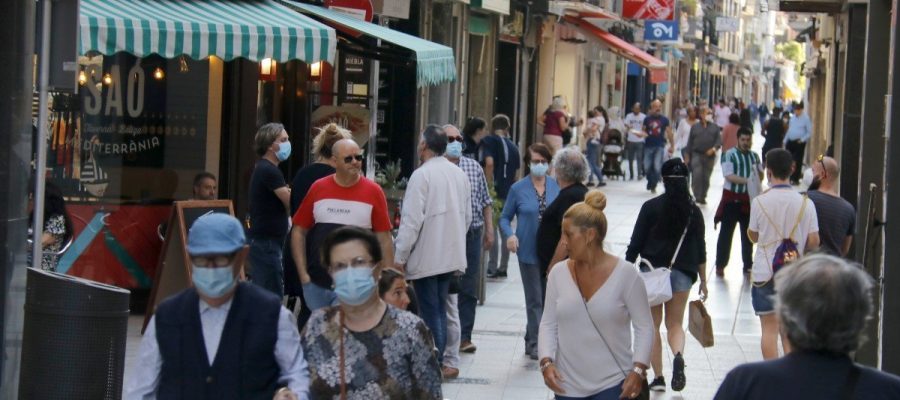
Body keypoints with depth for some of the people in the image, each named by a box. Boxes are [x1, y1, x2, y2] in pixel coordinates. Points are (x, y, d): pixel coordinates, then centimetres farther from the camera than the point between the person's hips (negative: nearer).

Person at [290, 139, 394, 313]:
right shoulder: (318, 189, 4)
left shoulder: (373, 191, -1)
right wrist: (303, 274, 1)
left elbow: (384, 239, 0)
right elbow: (299, 231, 9)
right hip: (316, 283, 3)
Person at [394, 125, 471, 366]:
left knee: (430, 313, -3)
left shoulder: (422, 175, -15)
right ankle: (438, 361, 17)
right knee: (440, 310, 14)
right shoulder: (459, 174, 8)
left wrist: (399, 256, -13)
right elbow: (467, 216, 14)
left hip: (426, 257, -7)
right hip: (452, 255, 7)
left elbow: (411, 220, -18)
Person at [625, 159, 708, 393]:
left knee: (652, 324, 9)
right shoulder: (693, 211, 1)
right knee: (675, 323, 12)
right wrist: (703, 281, 13)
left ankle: (658, 377, 8)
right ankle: (679, 357, -19)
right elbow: (700, 249, 5)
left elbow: (635, 244, -5)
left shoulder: (651, 207, -6)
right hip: (682, 274, 2)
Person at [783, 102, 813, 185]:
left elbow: (809, 132, -7)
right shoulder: (792, 118, 11)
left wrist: (802, 139, -17)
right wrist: (785, 141, 15)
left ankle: (795, 179, 7)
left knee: (797, 161, -1)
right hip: (790, 142, 6)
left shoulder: (806, 118, -9)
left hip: (799, 143, -6)